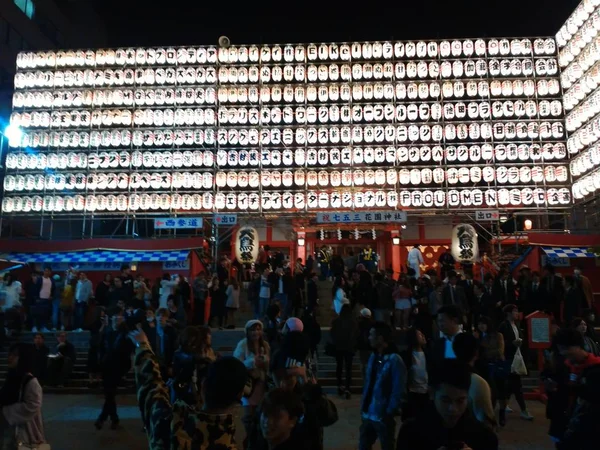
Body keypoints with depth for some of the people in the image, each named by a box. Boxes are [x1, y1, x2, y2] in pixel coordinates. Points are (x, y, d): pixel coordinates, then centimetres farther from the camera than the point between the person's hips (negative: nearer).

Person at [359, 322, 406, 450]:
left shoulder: (394, 360, -16)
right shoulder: (373, 357, 5)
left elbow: (398, 392, -16)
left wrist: (389, 413, -15)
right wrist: (363, 407, 5)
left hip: (383, 417, -6)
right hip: (368, 414, 6)